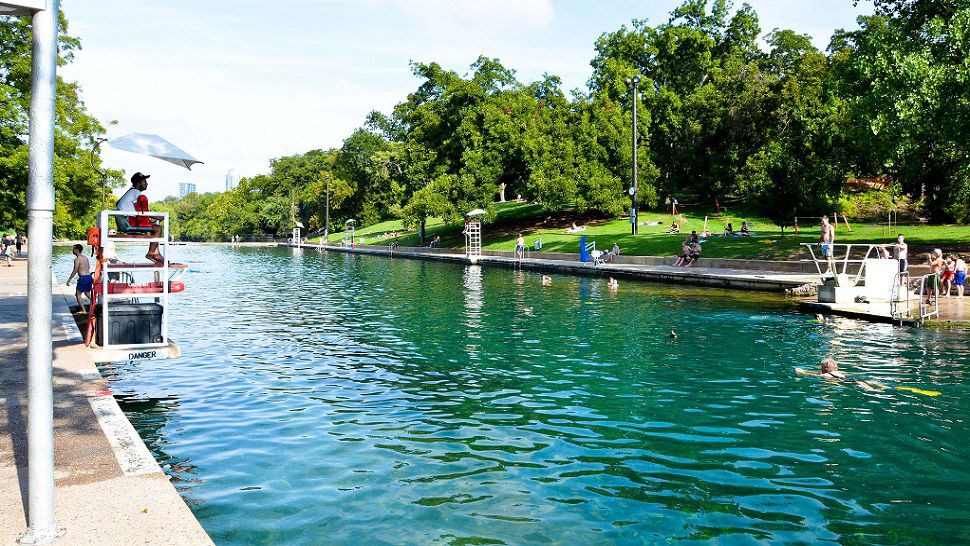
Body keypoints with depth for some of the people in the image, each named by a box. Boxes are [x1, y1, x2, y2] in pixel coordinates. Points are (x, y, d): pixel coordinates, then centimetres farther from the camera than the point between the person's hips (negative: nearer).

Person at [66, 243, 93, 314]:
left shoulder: (77, 259, -11)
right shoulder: (85, 257, 13)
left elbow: (75, 271, -14)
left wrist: (69, 279, -9)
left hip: (83, 278, -8)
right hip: (89, 277, 8)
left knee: (78, 294, 3)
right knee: (87, 293, 23)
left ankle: (83, 310, 0)